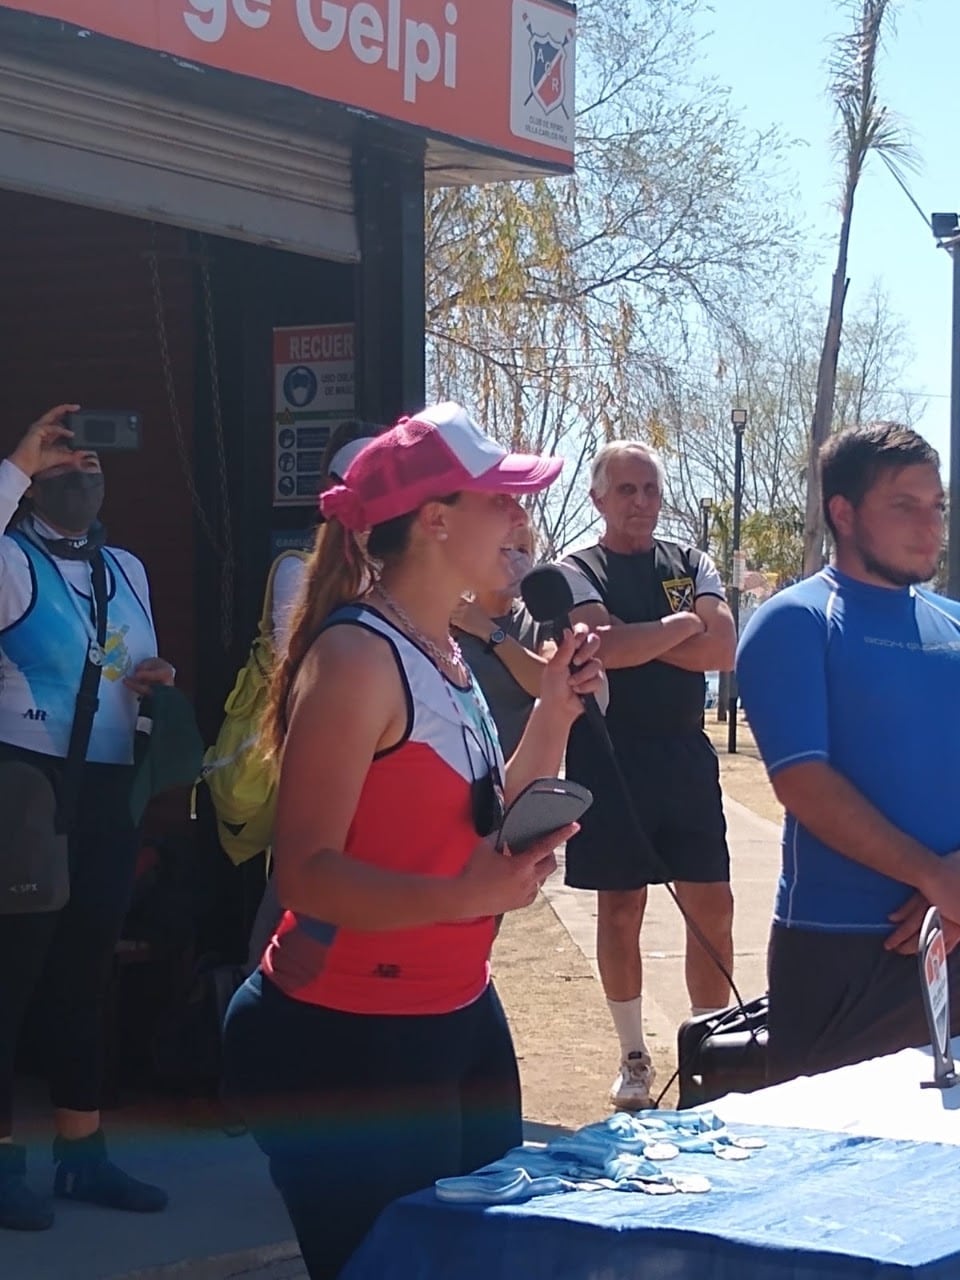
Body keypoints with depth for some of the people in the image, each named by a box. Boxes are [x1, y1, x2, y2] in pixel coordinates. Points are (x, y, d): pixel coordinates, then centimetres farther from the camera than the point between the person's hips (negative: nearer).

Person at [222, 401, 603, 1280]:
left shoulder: (444, 654, 9)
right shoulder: (357, 656, -18)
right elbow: (306, 873, -24)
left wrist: (554, 713, 5)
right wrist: (465, 896, -37)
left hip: (461, 1017, 9)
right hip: (345, 1039, -9)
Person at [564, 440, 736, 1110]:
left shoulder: (690, 563, 9)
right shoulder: (580, 572, 0)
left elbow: (724, 648, -7)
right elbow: (605, 647, -19)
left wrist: (633, 639, -12)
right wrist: (680, 625, -8)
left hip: (686, 754, 3)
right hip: (610, 755, -2)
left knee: (712, 906, 0)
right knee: (621, 909, 5)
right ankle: (634, 1056, 16)